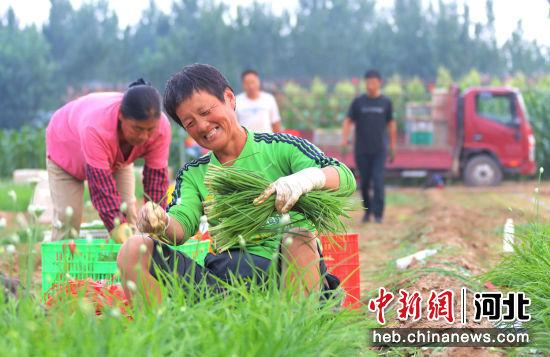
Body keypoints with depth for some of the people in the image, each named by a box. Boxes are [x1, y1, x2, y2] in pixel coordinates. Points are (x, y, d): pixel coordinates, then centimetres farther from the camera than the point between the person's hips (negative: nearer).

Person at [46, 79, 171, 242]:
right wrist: (117, 227, -52)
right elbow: (101, 184, -47)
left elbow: (157, 178, -29)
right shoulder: (95, 127, -48)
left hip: (117, 159, 4)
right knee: (67, 221, -14)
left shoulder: (161, 127, -35)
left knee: (129, 216, -8)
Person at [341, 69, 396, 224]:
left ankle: (378, 214, -9)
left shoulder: (385, 102, 5)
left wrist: (392, 147, 10)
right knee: (364, 182, 7)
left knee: (378, 181, -11)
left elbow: (391, 124, 11)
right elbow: (348, 121, 3)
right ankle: (367, 211, 25)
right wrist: (345, 138, -14)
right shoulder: (358, 102, 4)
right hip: (361, 150, 1)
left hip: (379, 149, -1)